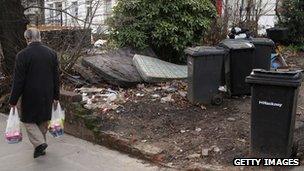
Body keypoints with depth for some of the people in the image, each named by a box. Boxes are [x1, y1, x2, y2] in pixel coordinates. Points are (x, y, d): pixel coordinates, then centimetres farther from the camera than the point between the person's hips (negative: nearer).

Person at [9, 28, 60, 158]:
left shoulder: (22, 55, -15)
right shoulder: (52, 53, -1)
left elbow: (18, 81, -14)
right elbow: (56, 78, 4)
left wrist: (13, 101, -5)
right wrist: (56, 96, 12)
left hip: (30, 96, -5)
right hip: (47, 96, 5)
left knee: (28, 120, 12)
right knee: (43, 121, 17)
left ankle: (39, 143, -5)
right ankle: (40, 147, 28)